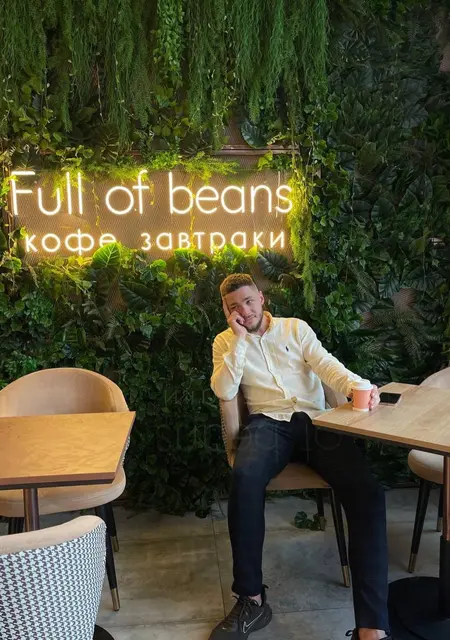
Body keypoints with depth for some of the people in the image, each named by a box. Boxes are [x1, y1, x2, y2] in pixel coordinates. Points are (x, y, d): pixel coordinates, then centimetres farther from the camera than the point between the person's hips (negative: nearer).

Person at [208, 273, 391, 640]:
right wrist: (239, 339, -6)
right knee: (245, 477, -36)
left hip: (316, 420, 1)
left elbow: (326, 365, 0)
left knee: (366, 490, -25)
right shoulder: (225, 342, 14)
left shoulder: (296, 328, 15)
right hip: (269, 423, -1)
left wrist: (357, 386, -22)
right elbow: (224, 392, -1)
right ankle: (252, 599, -21)